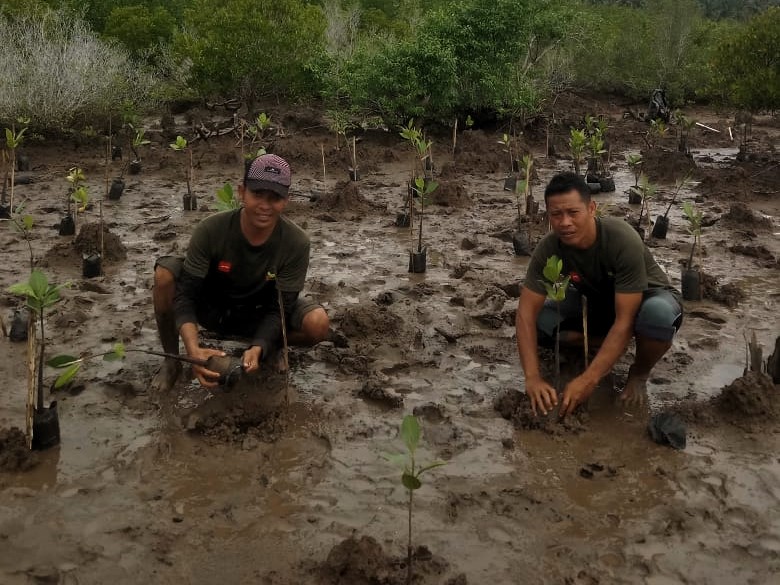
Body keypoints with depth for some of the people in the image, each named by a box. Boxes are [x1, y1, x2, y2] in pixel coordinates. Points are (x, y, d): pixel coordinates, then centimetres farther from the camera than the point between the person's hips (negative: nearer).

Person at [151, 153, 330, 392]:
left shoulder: (296, 242, -25)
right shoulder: (211, 230, -26)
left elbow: (278, 309, -21)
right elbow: (185, 294, -26)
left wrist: (257, 349, -40)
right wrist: (194, 350, -43)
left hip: (258, 316, 0)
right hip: (211, 307, 0)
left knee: (318, 323, -29)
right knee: (165, 272, -29)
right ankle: (172, 359, -8)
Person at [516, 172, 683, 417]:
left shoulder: (624, 241, -36)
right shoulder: (548, 248, -24)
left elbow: (625, 321, -36)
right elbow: (526, 312, -25)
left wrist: (588, 380, -43)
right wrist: (533, 378, -38)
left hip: (644, 297, -4)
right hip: (595, 299, 4)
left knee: (659, 313, -41)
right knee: (537, 320, -22)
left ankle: (638, 374, -8)